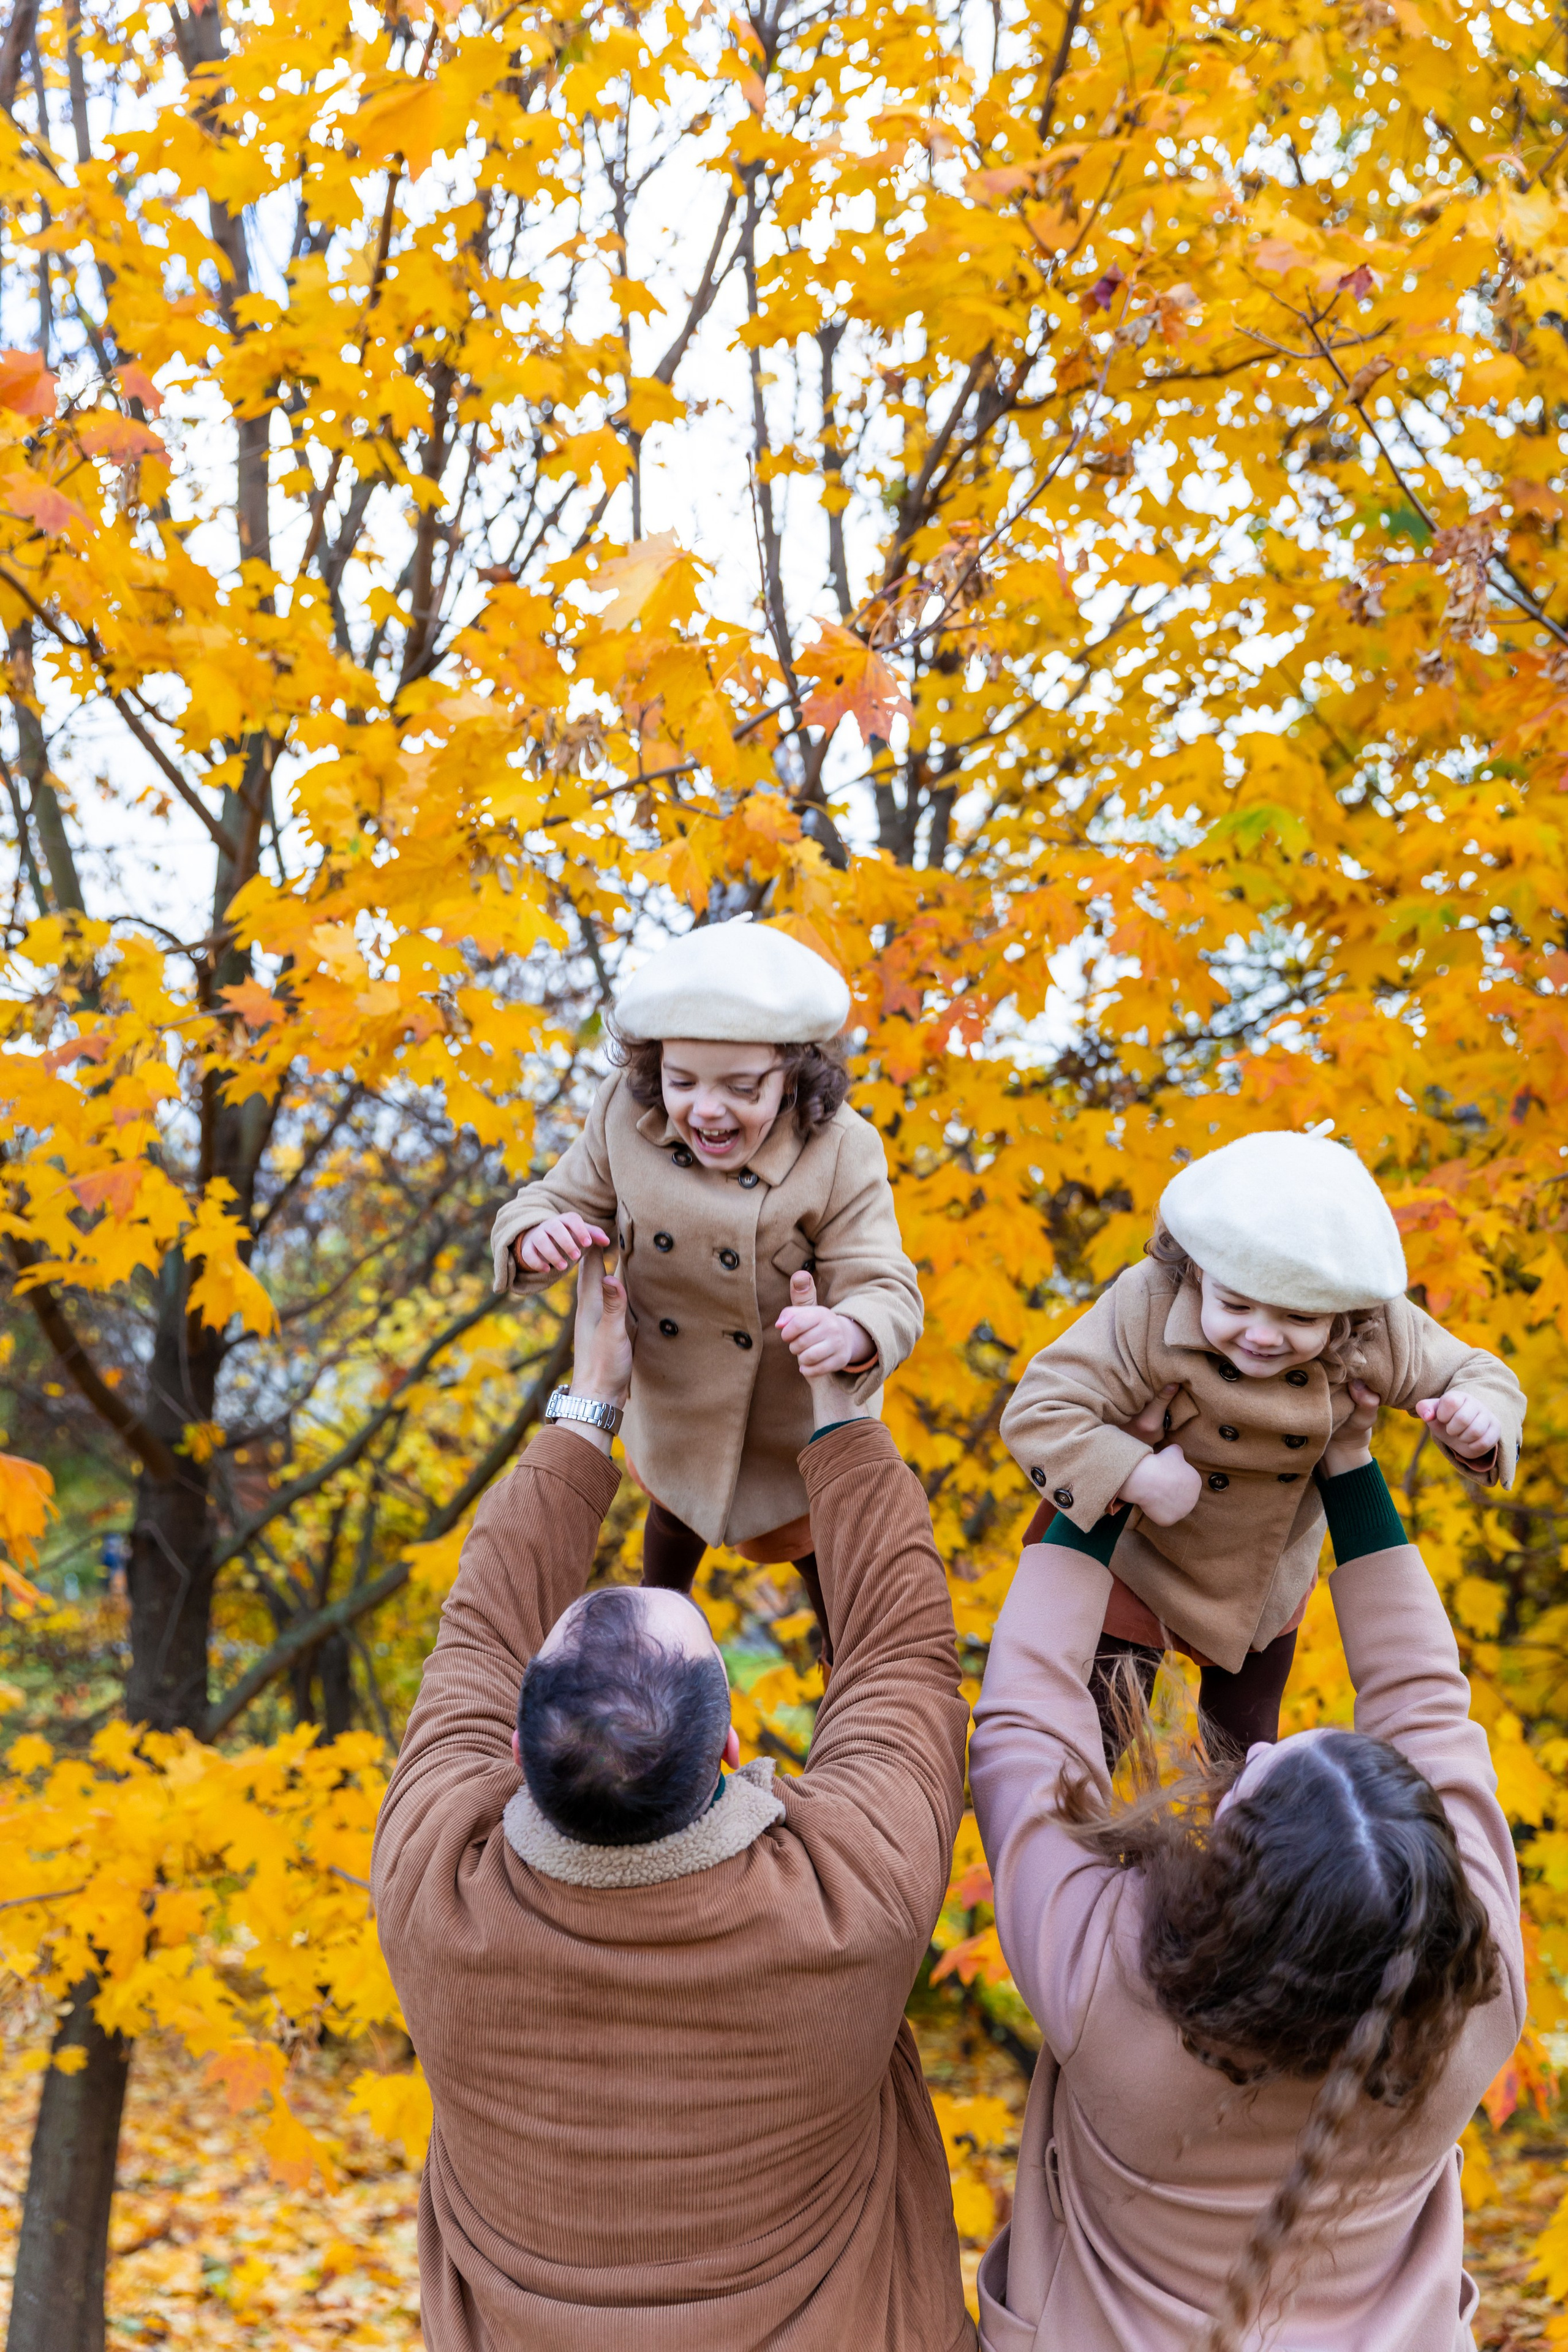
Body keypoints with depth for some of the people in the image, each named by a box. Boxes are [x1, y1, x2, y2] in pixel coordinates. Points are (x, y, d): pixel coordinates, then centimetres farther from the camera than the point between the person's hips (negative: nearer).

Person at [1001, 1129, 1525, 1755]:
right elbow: (1036, 1414, -35)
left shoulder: (1374, 1335, -25)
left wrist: (1478, 1425, -33)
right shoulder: (1146, 1311, -35)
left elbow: (1477, 1374, -10)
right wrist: (1139, 1479, -43)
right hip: (1132, 1568, -3)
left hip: (1270, 1583, 3)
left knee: (1247, 1748, 26)